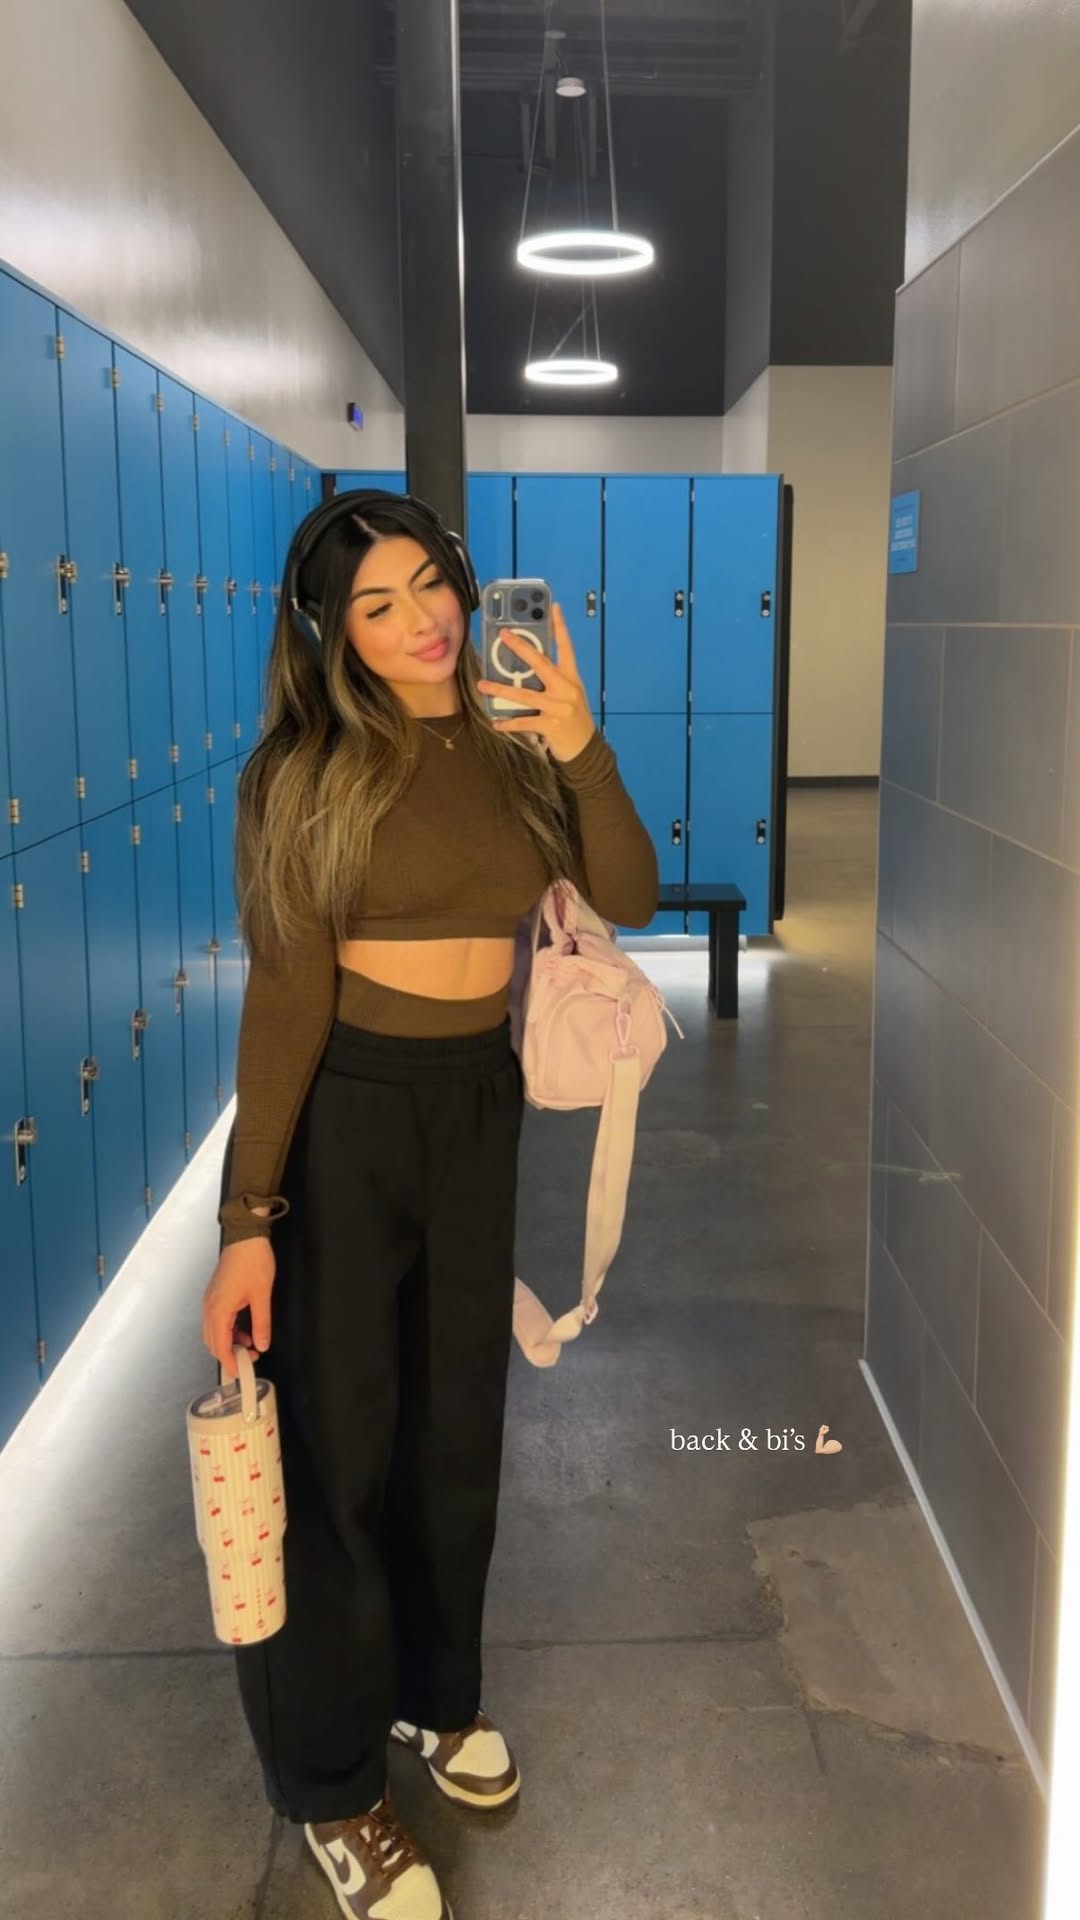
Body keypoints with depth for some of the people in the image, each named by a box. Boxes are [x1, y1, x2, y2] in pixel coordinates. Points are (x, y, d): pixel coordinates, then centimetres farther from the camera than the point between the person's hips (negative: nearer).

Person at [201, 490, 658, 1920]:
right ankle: (330, 1782, 26)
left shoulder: (514, 746, 2)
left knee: (458, 1420, 18)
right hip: (339, 1113, -5)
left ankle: (435, 1692, 43)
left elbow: (626, 899, -8)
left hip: (477, 1103, 5)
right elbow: (288, 990, -15)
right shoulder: (309, 766, -11)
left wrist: (580, 745, -22)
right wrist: (248, 1220, -18)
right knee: (335, 1440, 6)